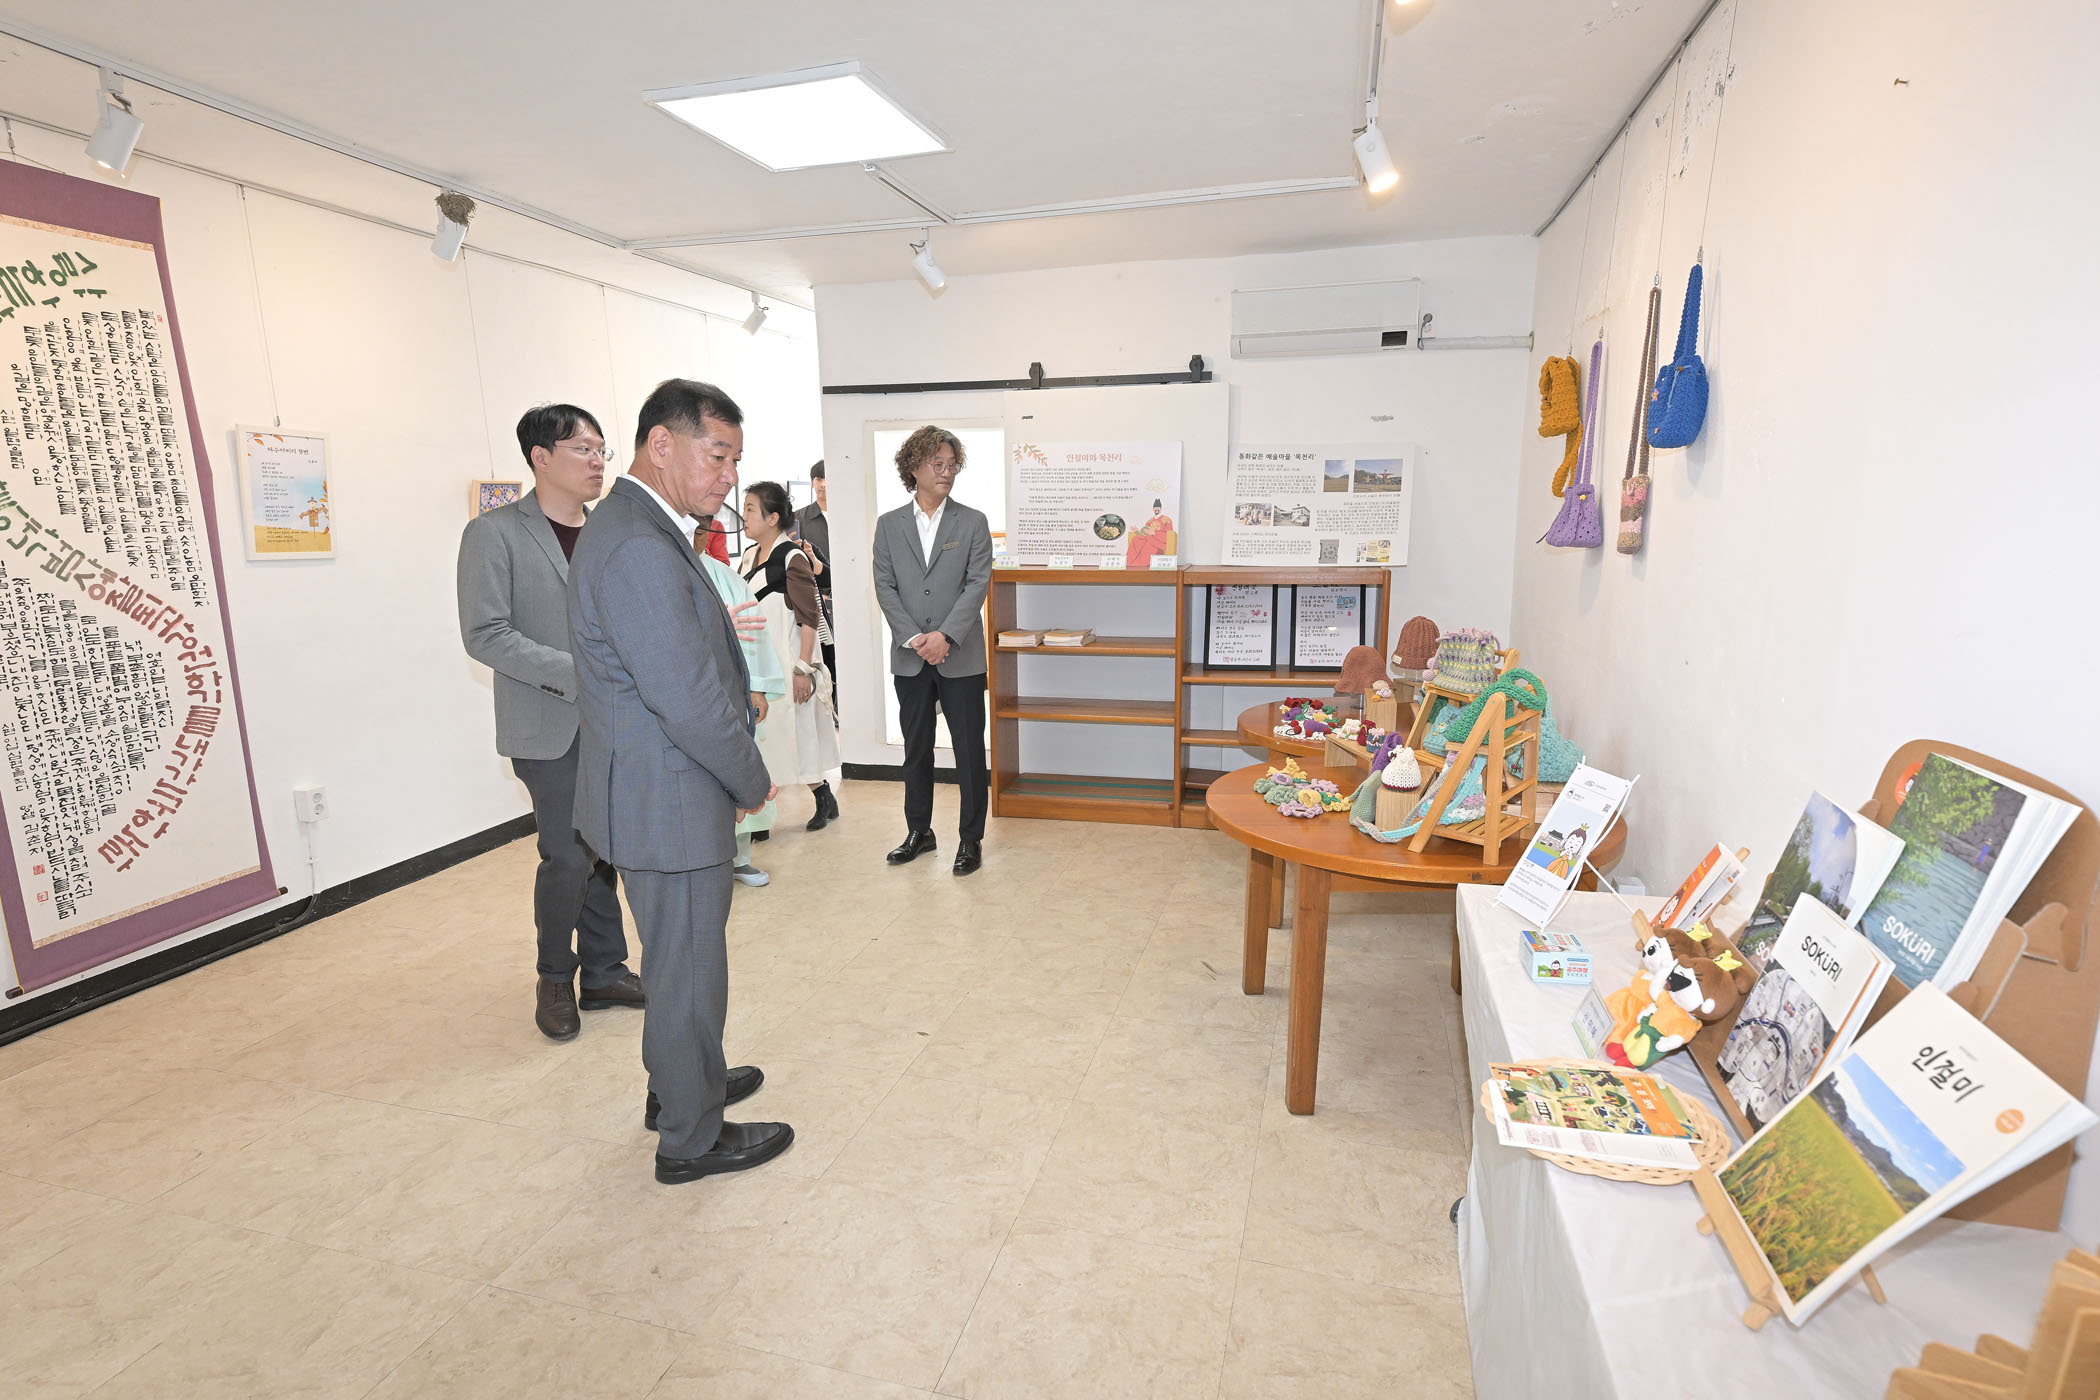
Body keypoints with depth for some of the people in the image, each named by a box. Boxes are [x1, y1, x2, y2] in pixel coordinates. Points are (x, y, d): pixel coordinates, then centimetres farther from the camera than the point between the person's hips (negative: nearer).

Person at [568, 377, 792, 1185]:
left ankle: (680, 1084, 45)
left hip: (660, 792, 10)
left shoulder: (644, 530, 10)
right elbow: (688, 698, -26)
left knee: (681, 958, 25)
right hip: (669, 805, -10)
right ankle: (692, 1139, 26)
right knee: (689, 967, 6)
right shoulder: (638, 549, -24)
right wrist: (751, 783, -13)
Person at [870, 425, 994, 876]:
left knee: (969, 750, 3)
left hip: (961, 656, -2)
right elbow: (885, 587, 2)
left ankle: (971, 838, 15)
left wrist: (945, 635, -16)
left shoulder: (973, 522, 2)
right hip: (909, 657, 2)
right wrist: (915, 638, -10)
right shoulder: (889, 525, 7)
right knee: (916, 749, 13)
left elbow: (978, 584, -6)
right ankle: (919, 831, 28)